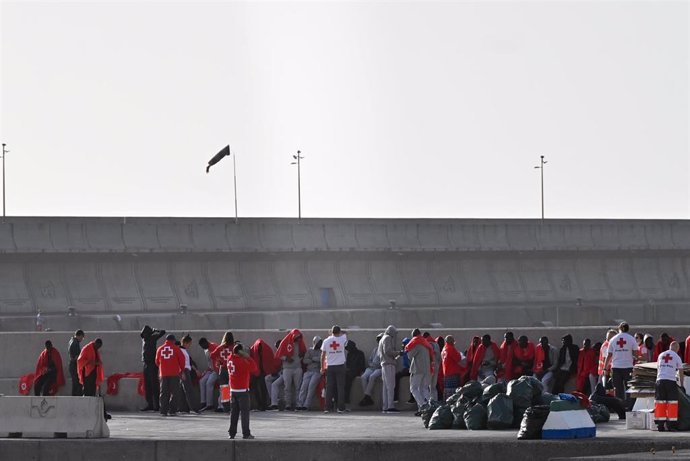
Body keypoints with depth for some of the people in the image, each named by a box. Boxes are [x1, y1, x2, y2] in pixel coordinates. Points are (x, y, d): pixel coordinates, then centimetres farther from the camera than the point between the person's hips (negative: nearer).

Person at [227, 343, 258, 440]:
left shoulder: (230, 359, 3)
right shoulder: (241, 361, -16)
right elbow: (254, 368, -16)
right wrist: (248, 357, -9)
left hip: (233, 390, 7)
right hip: (242, 390, -7)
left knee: (234, 412, 12)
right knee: (245, 412, -2)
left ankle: (231, 433, 12)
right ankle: (246, 434, -3)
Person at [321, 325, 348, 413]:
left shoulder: (326, 341, -2)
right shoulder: (341, 340, -4)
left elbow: (323, 355, 1)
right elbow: (345, 333, 20)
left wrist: (322, 368, 8)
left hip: (330, 367, 1)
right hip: (340, 366, -1)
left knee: (329, 388, 3)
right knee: (341, 387, 2)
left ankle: (328, 408, 0)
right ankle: (341, 408, -2)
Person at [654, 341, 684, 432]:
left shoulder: (661, 355, 15)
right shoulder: (677, 357, 5)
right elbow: (680, 372, 10)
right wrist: (681, 385, 23)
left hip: (660, 380, 3)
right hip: (671, 381, -3)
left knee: (660, 402, 5)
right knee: (672, 403, 1)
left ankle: (660, 425, 4)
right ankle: (671, 425, -2)